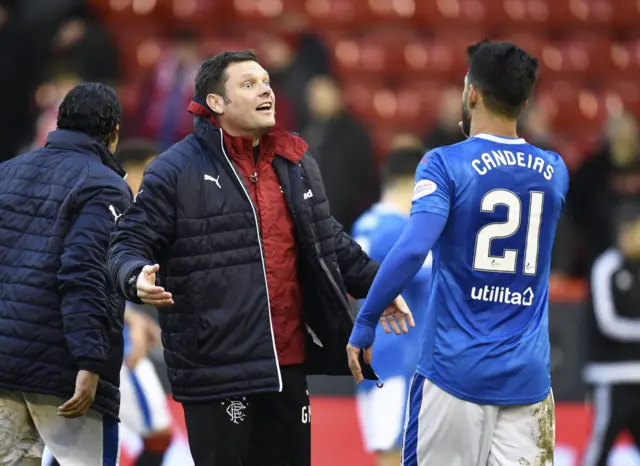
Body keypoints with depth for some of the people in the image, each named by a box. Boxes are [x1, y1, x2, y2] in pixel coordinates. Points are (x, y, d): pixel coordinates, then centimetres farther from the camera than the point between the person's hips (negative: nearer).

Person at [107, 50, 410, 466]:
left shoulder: (298, 166, 13)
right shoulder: (176, 171, -6)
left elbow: (329, 242, 27)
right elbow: (131, 243, -5)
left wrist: (375, 284, 22)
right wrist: (137, 278, -25)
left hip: (288, 364, 6)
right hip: (215, 367, -6)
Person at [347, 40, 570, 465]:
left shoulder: (447, 164, -7)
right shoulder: (554, 172, 8)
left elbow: (412, 250, -20)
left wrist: (365, 325, -12)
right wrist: (480, 141, 30)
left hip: (456, 369, -3)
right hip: (527, 377, 3)